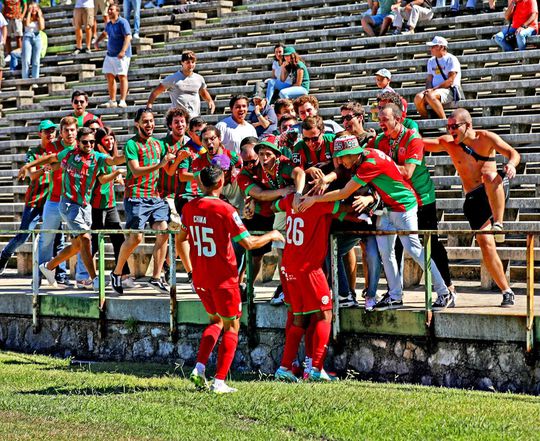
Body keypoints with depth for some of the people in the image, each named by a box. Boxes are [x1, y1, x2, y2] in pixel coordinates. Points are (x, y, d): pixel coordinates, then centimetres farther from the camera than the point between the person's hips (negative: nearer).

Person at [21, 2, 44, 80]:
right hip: (27, 38, -1)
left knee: (36, 61, -1)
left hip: (37, 38, 1)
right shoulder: (26, 18, 10)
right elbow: (27, 24, -13)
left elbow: (41, 27, -5)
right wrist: (29, 12, -4)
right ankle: (25, 80, -10)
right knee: (26, 61, -10)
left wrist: (39, 15, -1)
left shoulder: (40, 19, 13)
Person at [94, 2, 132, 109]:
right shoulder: (109, 24, 13)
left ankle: (122, 101, -14)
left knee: (122, 76, -10)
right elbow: (105, 33, 35)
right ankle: (112, 101, 16)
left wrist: (123, 51, -31)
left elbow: (128, 37, -20)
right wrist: (97, 41, 18)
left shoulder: (122, 22, -12)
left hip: (121, 55, -8)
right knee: (109, 76, 8)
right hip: (110, 55, 8)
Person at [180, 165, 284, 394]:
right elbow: (248, 243, -17)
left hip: (200, 278, 6)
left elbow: (181, 237, 15)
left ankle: (199, 368, 6)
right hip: (223, 278, -6)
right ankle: (219, 382, -1)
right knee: (231, 327, 6)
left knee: (216, 321, 24)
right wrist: (271, 236, -1)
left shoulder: (189, 208, 0)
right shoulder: (225, 210, -17)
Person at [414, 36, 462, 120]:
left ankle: (444, 119, -29)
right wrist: (428, 89, -3)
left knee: (430, 96, -36)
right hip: (434, 90, 6)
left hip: (450, 90, -6)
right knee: (418, 97, -23)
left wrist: (434, 89, -15)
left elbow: (450, 81, -10)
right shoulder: (431, 61, 21)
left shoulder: (451, 59, -2)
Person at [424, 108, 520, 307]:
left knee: (489, 175, -36)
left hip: (494, 194, -3)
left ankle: (498, 223, -35)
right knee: (485, 243, -6)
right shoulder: (448, 143, 5)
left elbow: (512, 153, -12)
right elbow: (422, 144, -2)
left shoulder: (486, 138, -3)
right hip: (473, 199, 3)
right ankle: (506, 292, -1)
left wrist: (511, 164, -34)